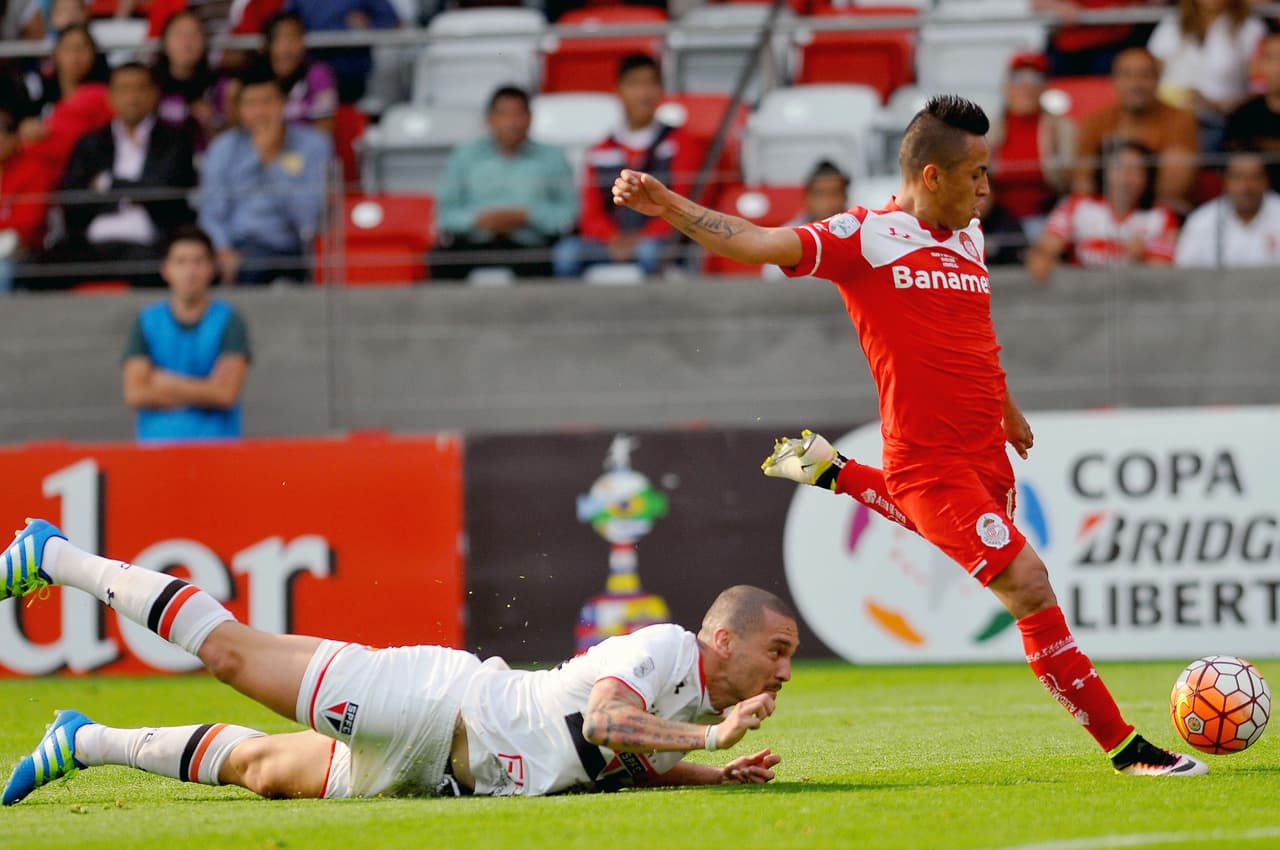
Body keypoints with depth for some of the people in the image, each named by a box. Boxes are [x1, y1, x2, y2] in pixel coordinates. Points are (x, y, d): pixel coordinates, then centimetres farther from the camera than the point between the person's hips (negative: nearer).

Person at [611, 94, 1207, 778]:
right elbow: (760, 244, -18)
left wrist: (1008, 411, 37)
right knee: (1029, 587, -13)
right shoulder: (865, 236, -10)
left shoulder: (969, 240, 12)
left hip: (986, 457, 8)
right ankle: (1124, 746, -7)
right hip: (930, 460, -8)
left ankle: (830, 472, 45)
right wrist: (668, 207, -30)